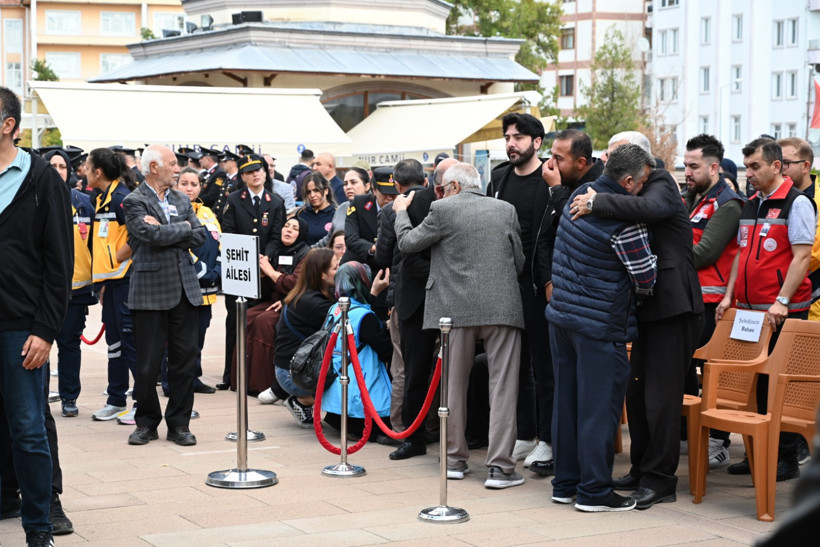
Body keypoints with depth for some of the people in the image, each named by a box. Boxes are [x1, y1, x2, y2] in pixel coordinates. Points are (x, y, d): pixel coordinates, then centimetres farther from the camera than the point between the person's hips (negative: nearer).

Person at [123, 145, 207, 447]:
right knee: (147, 364, 1)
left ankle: (179, 423, 15)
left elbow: (200, 237, 3)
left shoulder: (182, 199, 14)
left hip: (185, 289, 5)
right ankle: (147, 423, 17)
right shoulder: (134, 201, -4)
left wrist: (165, 231, -10)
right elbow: (153, 235, -18)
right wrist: (184, 227, -3)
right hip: (150, 292, -5)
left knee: (184, 359, 5)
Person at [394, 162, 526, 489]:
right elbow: (519, 262, 13)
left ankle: (455, 459, 20)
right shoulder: (505, 210, 9)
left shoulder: (443, 209, -1)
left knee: (454, 386, 12)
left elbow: (407, 243, 8)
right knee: (503, 388, 0)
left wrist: (401, 212, 25)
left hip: (458, 308, -1)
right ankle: (499, 466, -4)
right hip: (502, 307, 1)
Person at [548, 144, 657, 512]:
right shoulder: (625, 222, -20)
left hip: (562, 314, 8)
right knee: (599, 408, 0)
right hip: (599, 325, -8)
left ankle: (565, 483, 22)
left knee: (567, 402, 14)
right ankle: (594, 491, 5)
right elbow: (646, 281, -11)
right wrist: (651, 255, 7)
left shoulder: (581, 195, 4)